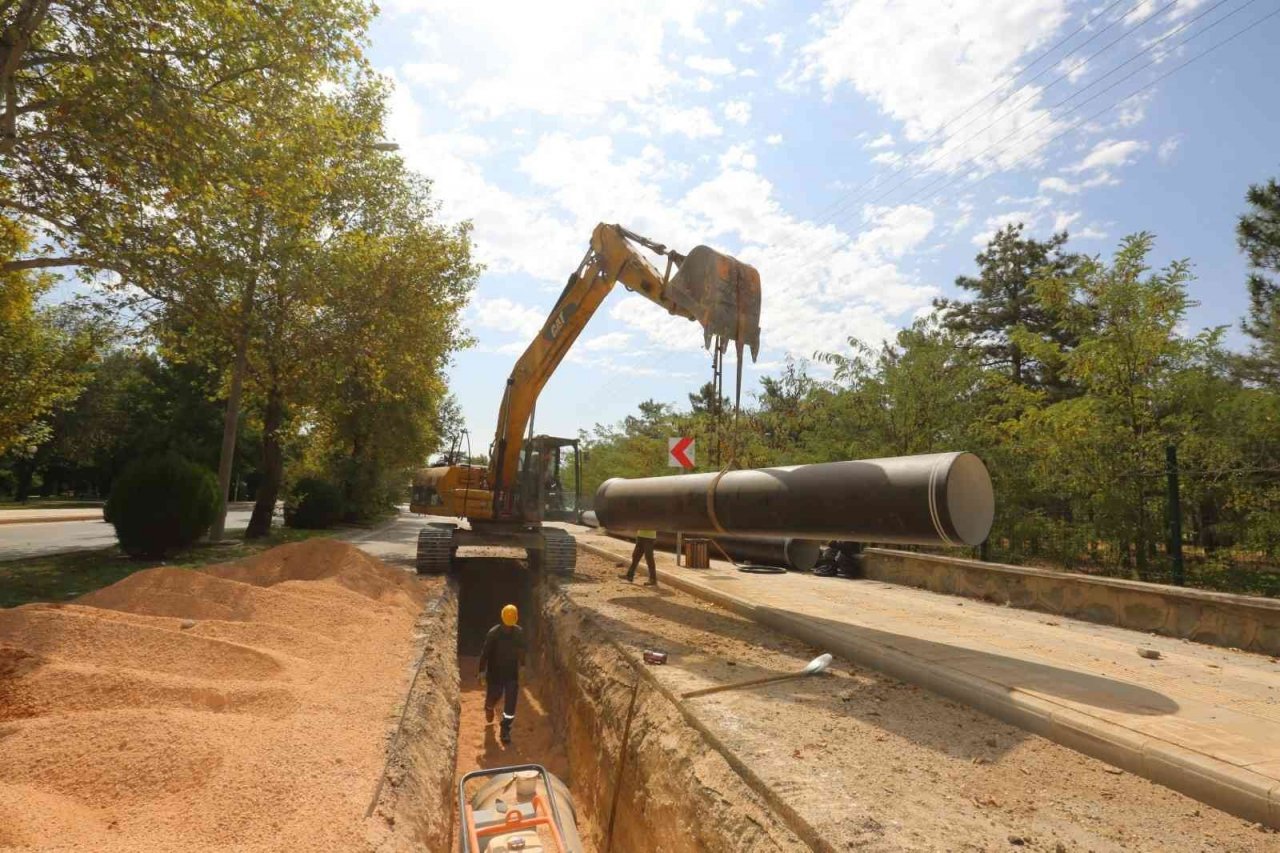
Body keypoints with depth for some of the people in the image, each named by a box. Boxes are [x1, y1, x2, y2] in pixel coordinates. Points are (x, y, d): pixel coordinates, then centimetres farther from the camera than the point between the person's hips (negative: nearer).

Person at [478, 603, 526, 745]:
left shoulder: (519, 632, -7)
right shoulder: (493, 633, -18)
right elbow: (485, 652, -12)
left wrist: (521, 664, 15)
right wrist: (482, 670, -11)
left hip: (512, 673, 2)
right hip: (495, 672, -2)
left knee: (510, 703, -2)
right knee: (493, 696, 17)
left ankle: (505, 729, 12)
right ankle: (489, 708, 53)